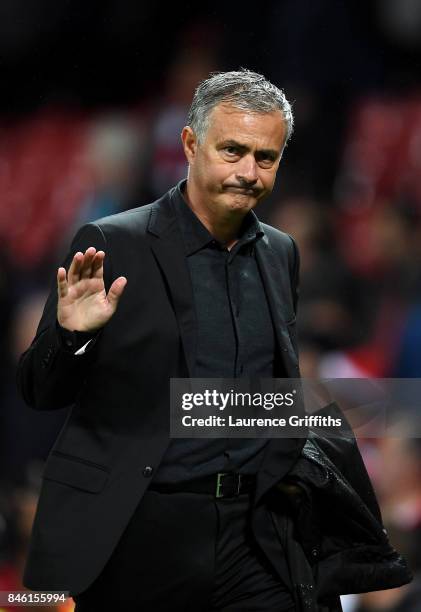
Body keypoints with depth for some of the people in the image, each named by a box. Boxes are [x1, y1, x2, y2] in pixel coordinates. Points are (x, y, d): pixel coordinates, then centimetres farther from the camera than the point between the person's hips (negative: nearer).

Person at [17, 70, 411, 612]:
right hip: (127, 539, -4)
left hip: (252, 539, 4)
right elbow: (40, 393, -3)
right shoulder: (112, 244, -5)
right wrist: (72, 335, -22)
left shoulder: (281, 254, 11)